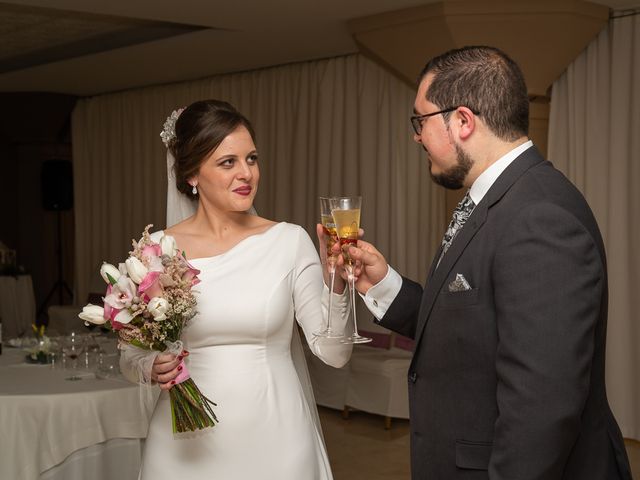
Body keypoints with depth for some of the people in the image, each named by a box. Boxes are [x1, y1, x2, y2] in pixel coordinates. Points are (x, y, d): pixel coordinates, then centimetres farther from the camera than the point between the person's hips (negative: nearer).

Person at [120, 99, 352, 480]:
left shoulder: (290, 241, -5)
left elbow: (334, 353, -6)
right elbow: (131, 358, 6)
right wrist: (154, 368, -14)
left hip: (276, 437, 0)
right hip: (189, 442, 0)